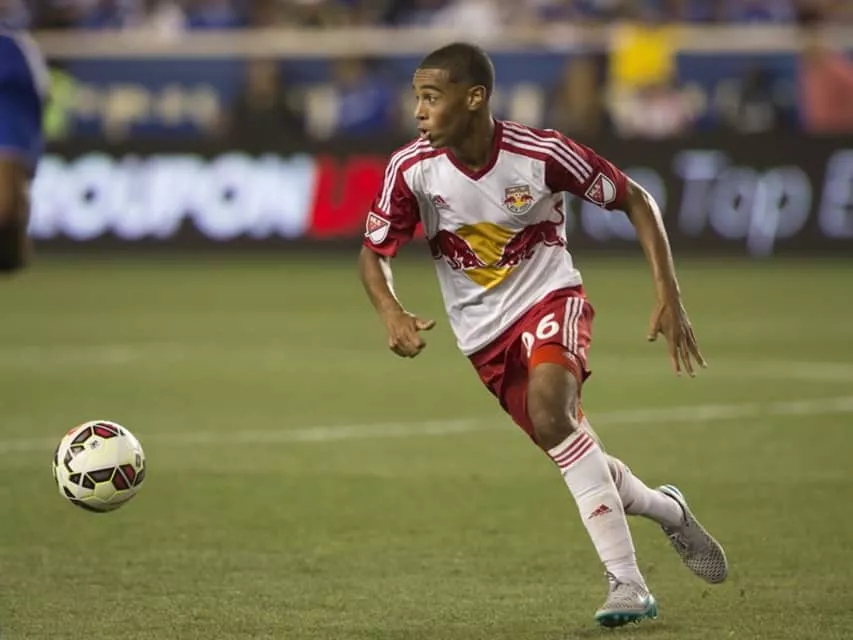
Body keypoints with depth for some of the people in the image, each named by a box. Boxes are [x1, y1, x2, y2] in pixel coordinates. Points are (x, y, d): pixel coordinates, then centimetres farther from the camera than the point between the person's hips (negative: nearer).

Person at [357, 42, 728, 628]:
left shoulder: (542, 154, -21)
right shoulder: (412, 169, -14)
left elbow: (635, 200, -8)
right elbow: (373, 252, -1)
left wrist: (669, 296, -14)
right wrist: (391, 312, -22)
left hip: (550, 297, -4)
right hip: (483, 332, 4)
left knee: (550, 409, -32)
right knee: (572, 450, 2)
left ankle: (627, 583, -27)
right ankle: (669, 510, 34)